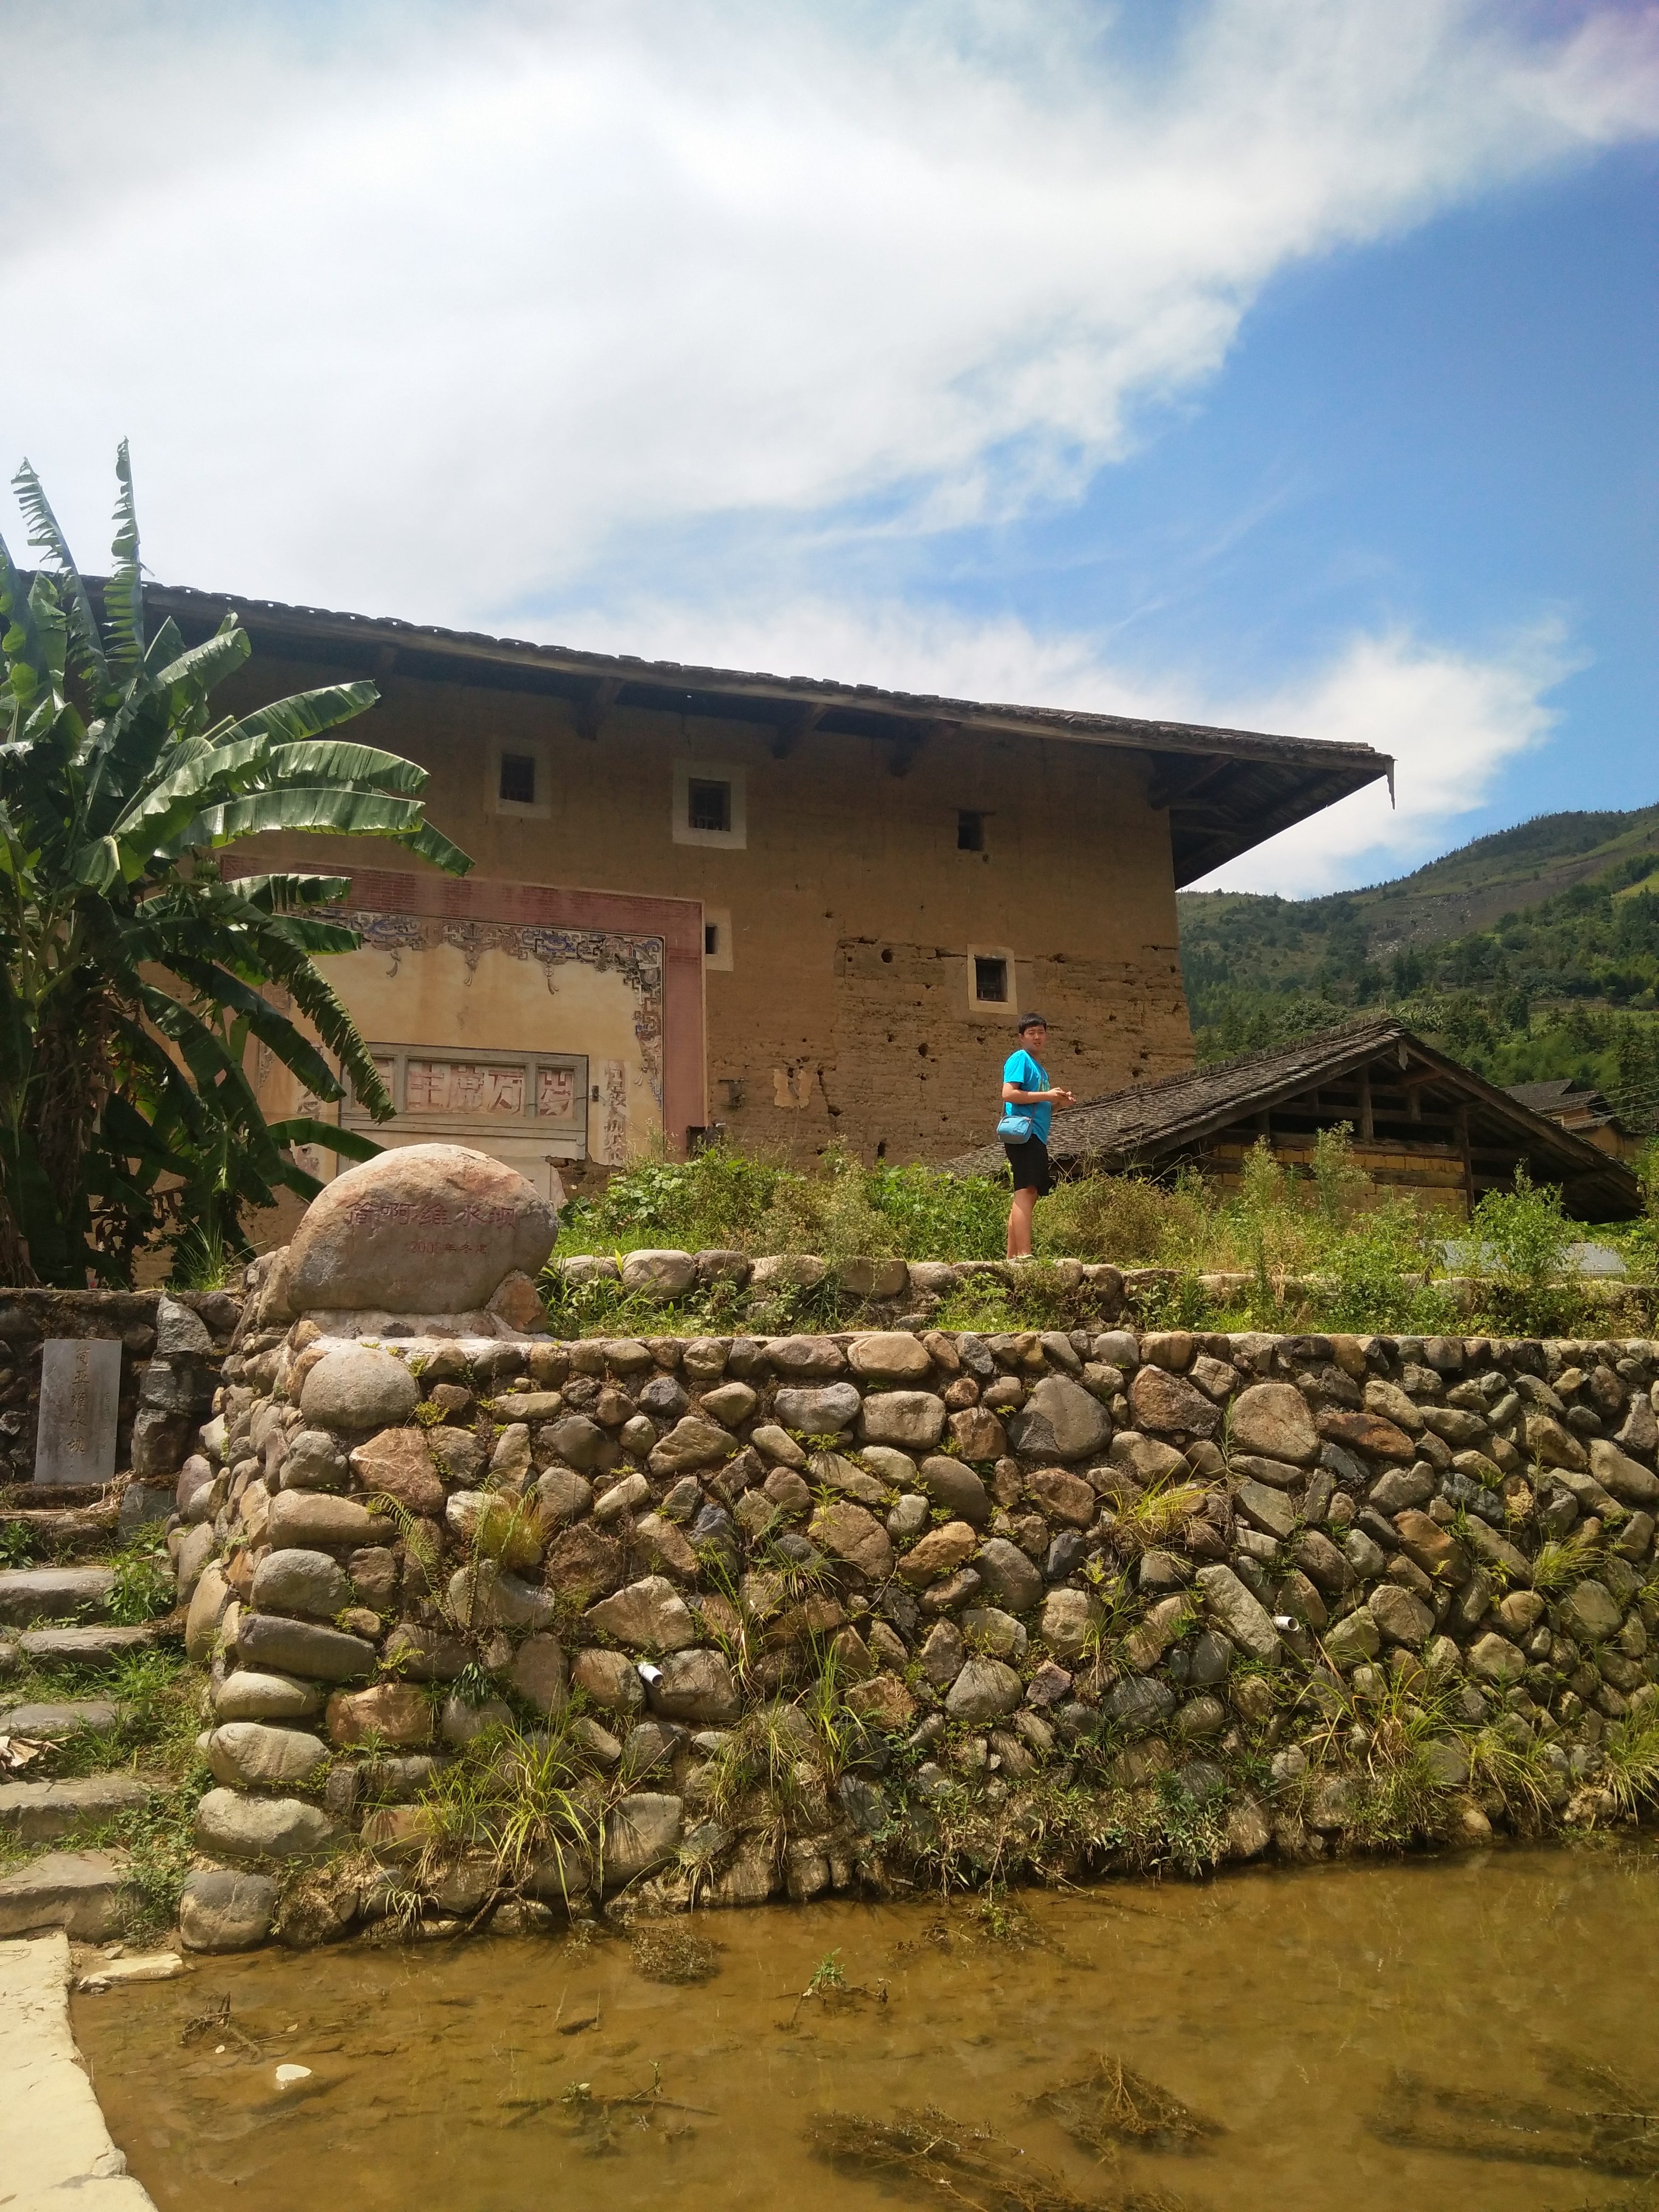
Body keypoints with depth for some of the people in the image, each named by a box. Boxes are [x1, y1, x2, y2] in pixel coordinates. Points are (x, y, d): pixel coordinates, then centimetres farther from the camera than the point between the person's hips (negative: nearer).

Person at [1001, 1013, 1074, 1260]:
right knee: (1025, 1192, -18)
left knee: (1029, 1196, 8)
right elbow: (1008, 1094, -17)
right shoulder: (1020, 1059, -3)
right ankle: (1024, 1255, -25)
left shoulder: (1040, 1068, 25)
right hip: (1023, 1135, -10)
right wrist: (1047, 1095, -15)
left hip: (1037, 1138, 10)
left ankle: (1012, 1257, 10)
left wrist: (1059, 1102, 11)